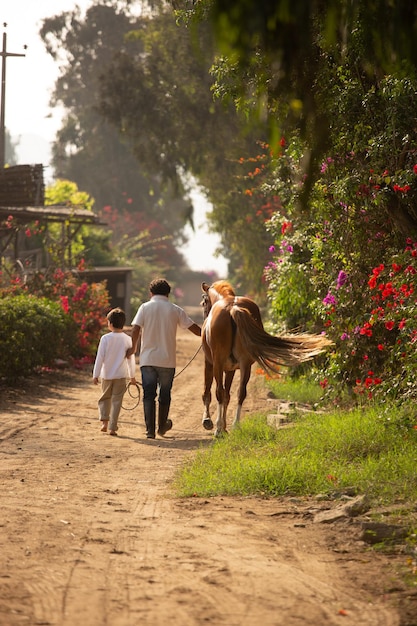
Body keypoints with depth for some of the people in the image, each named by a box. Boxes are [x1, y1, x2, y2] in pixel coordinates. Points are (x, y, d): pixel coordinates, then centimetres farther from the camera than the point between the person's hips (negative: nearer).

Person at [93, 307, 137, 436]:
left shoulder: (105, 338, -9)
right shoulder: (127, 339, -3)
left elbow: (100, 358, -8)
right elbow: (131, 359, 4)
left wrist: (96, 375, -2)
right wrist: (132, 376, 14)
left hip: (106, 375, -1)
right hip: (121, 375, 1)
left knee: (105, 398, 19)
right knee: (116, 401, 4)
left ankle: (104, 421, 6)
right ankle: (113, 427, 1)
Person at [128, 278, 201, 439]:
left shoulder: (145, 308, -1)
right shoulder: (175, 310, 2)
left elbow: (135, 330, -9)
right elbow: (194, 328, 6)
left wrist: (133, 348, 8)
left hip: (147, 359, -1)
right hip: (168, 360, 1)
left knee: (149, 395, 2)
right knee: (165, 395, 16)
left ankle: (150, 430, -7)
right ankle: (162, 427, 31)